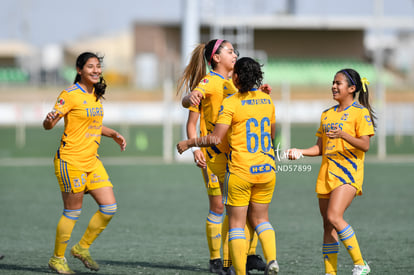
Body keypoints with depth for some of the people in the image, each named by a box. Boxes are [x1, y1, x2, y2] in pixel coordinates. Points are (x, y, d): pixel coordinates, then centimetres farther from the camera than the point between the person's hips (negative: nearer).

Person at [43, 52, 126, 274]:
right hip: (71, 161, -8)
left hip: (92, 161, 8)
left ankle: (82, 248, 17)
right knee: (73, 212, -2)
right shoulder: (70, 95, -12)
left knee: (109, 207, 1)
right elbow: (48, 124, -16)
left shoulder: (95, 94, 12)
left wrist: (113, 134, 18)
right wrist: (49, 120, -38)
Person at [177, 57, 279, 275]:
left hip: (240, 171, -5)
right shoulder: (267, 99, 7)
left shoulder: (231, 103, -10)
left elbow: (216, 139, -14)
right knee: (260, 218, 16)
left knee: (236, 223, 3)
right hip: (266, 169, 5)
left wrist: (189, 143, -2)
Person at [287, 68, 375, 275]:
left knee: (334, 217, -23)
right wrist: (300, 152, 2)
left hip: (348, 172, -7)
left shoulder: (360, 112, -3)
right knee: (328, 225, 5)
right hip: (327, 173, 7)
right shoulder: (327, 114, 17)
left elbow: (365, 145, -12)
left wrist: (343, 135, -27)